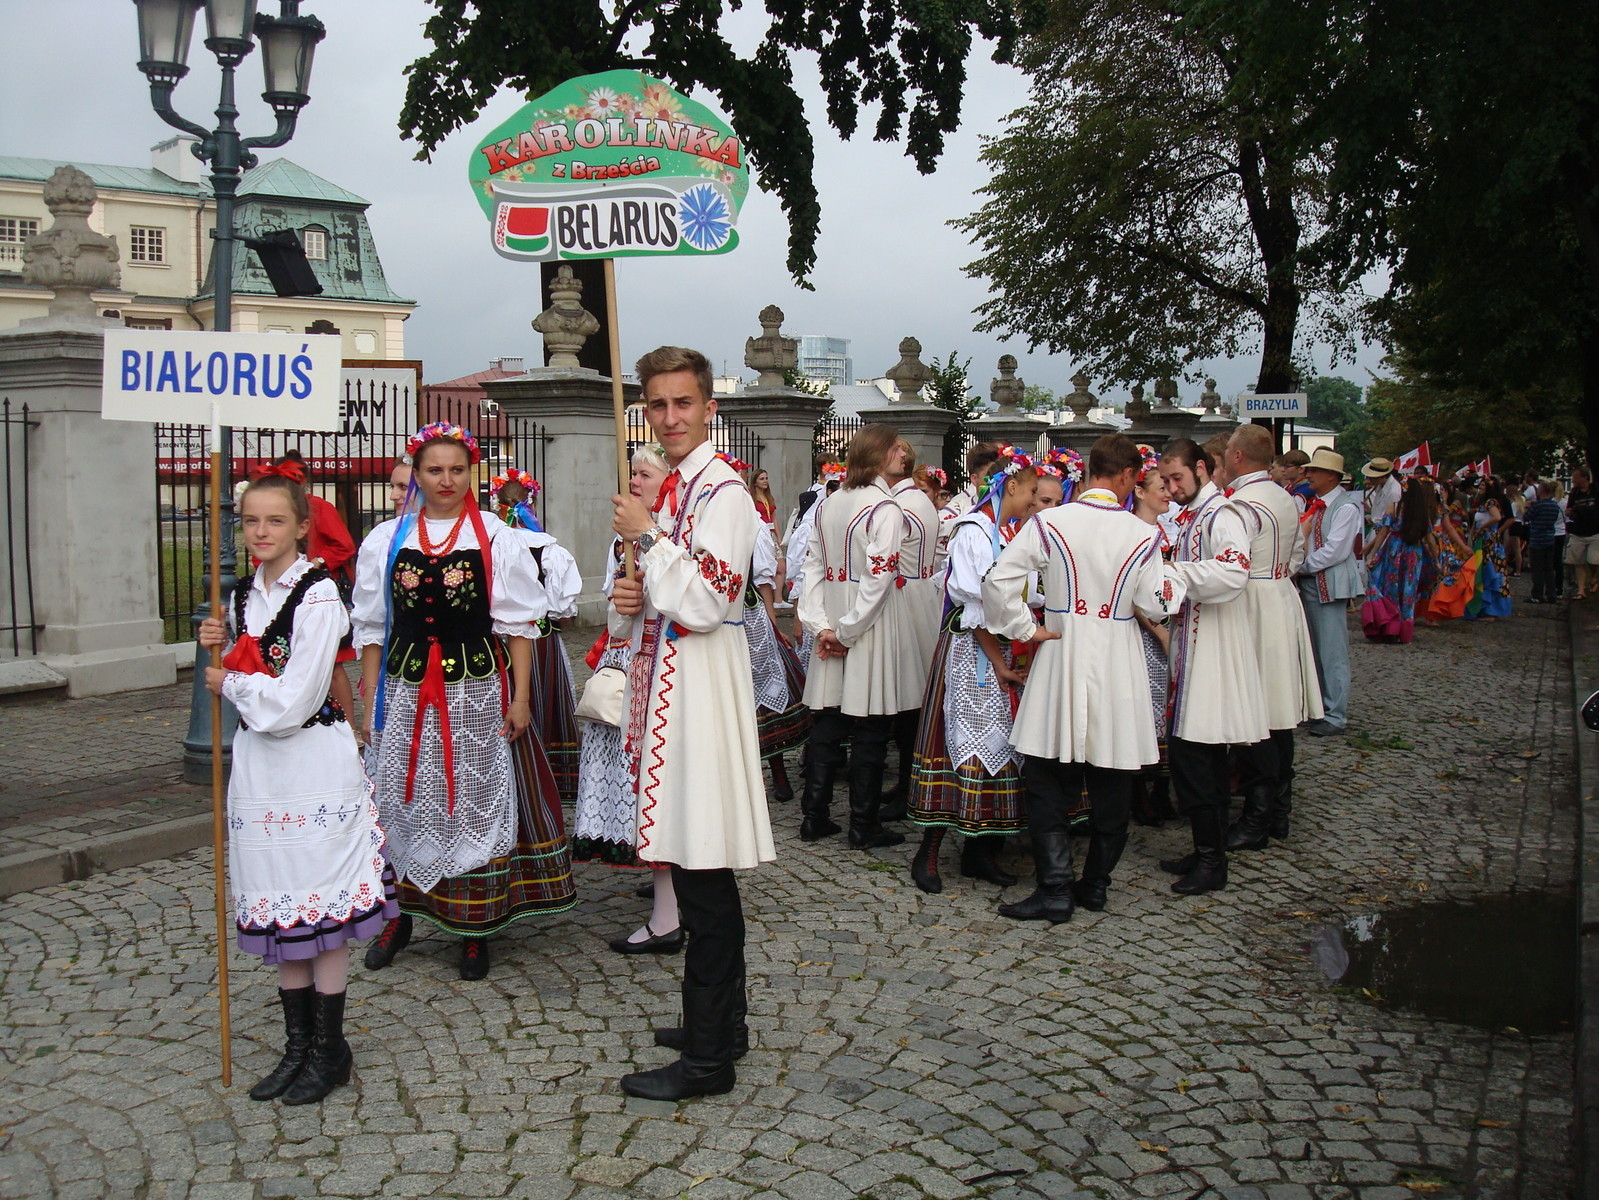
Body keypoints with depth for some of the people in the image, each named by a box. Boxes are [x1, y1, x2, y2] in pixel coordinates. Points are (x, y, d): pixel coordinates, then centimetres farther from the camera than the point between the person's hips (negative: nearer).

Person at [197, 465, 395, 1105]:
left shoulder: (318, 596, -14)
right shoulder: (243, 595, 10)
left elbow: (290, 702, -19)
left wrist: (229, 682, -5)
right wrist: (221, 644, 1)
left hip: (313, 764, -7)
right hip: (258, 762, 7)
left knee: (322, 909, 2)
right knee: (280, 913, 13)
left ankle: (329, 1048, 15)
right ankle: (297, 1045, 25)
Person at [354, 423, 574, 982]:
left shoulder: (497, 540, 0)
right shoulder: (385, 541, 7)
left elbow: (518, 624, 0)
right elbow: (372, 629, 9)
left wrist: (520, 697, -5)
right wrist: (370, 702, 5)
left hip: (477, 692, -2)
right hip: (405, 690, 2)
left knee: (474, 802, 4)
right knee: (401, 801, 7)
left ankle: (474, 927, 15)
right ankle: (400, 913, 25)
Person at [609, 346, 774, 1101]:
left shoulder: (722, 491, -12)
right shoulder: (663, 490, 17)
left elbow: (702, 605, -22)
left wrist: (646, 537, -13)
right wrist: (624, 603, 0)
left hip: (700, 686, -10)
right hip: (662, 682, 10)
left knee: (703, 870, -4)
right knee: (695, 863, 16)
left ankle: (708, 1057, 5)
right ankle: (721, 1020, 29)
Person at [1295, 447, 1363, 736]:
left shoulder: (1346, 507, -11)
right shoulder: (1315, 504, 14)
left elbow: (1334, 550, -18)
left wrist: (1302, 566, -11)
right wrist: (1299, 568, -1)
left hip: (1330, 584, -8)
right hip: (1309, 583, 8)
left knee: (1332, 652, -4)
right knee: (1314, 650, 13)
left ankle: (1335, 715, 3)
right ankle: (1318, 707, 22)